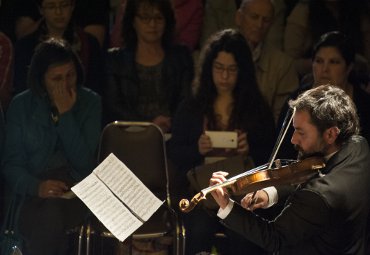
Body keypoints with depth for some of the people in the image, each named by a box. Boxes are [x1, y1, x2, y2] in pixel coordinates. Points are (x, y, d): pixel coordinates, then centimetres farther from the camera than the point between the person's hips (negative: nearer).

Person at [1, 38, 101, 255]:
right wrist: (36, 187, -20)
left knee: (50, 215, -32)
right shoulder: (21, 106, 5)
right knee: (49, 215, -33)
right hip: (34, 194, 0)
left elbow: (84, 163, -6)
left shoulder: (90, 103, 4)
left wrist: (65, 115, -13)